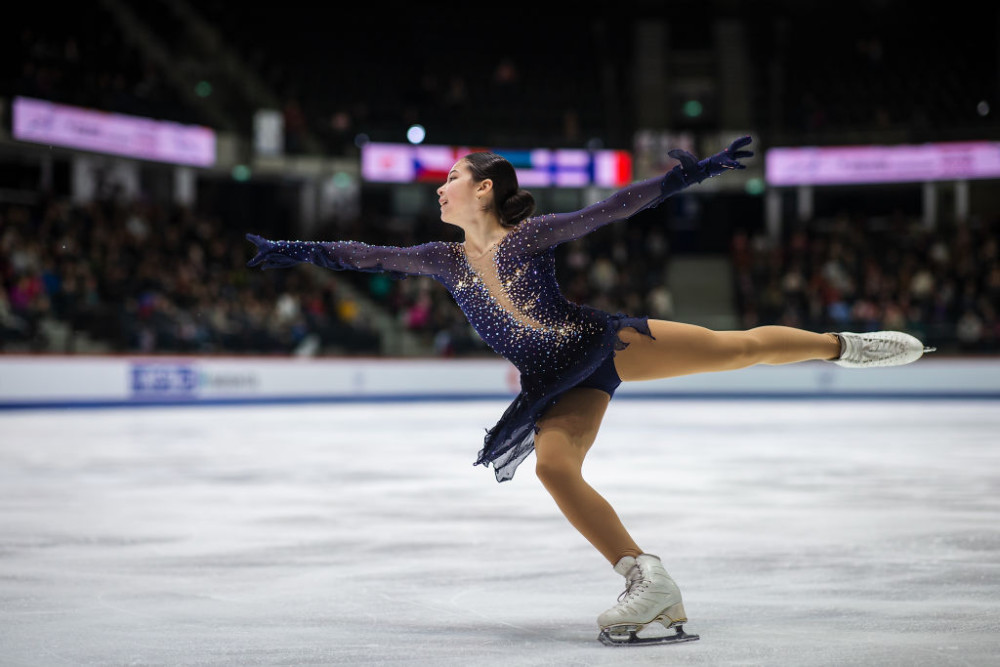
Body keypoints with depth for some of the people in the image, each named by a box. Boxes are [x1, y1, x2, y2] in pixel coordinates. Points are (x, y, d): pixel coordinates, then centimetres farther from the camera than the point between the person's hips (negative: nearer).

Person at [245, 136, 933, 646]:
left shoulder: (531, 234, -6)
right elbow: (370, 255, 9)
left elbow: (615, 208, -9)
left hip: (605, 341, -3)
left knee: (740, 347, -5)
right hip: (558, 384, 4)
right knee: (554, 466, -21)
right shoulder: (446, 259, 7)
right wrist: (297, 251, 7)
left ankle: (844, 344, 20)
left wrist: (688, 173, -14)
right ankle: (651, 584, -20)